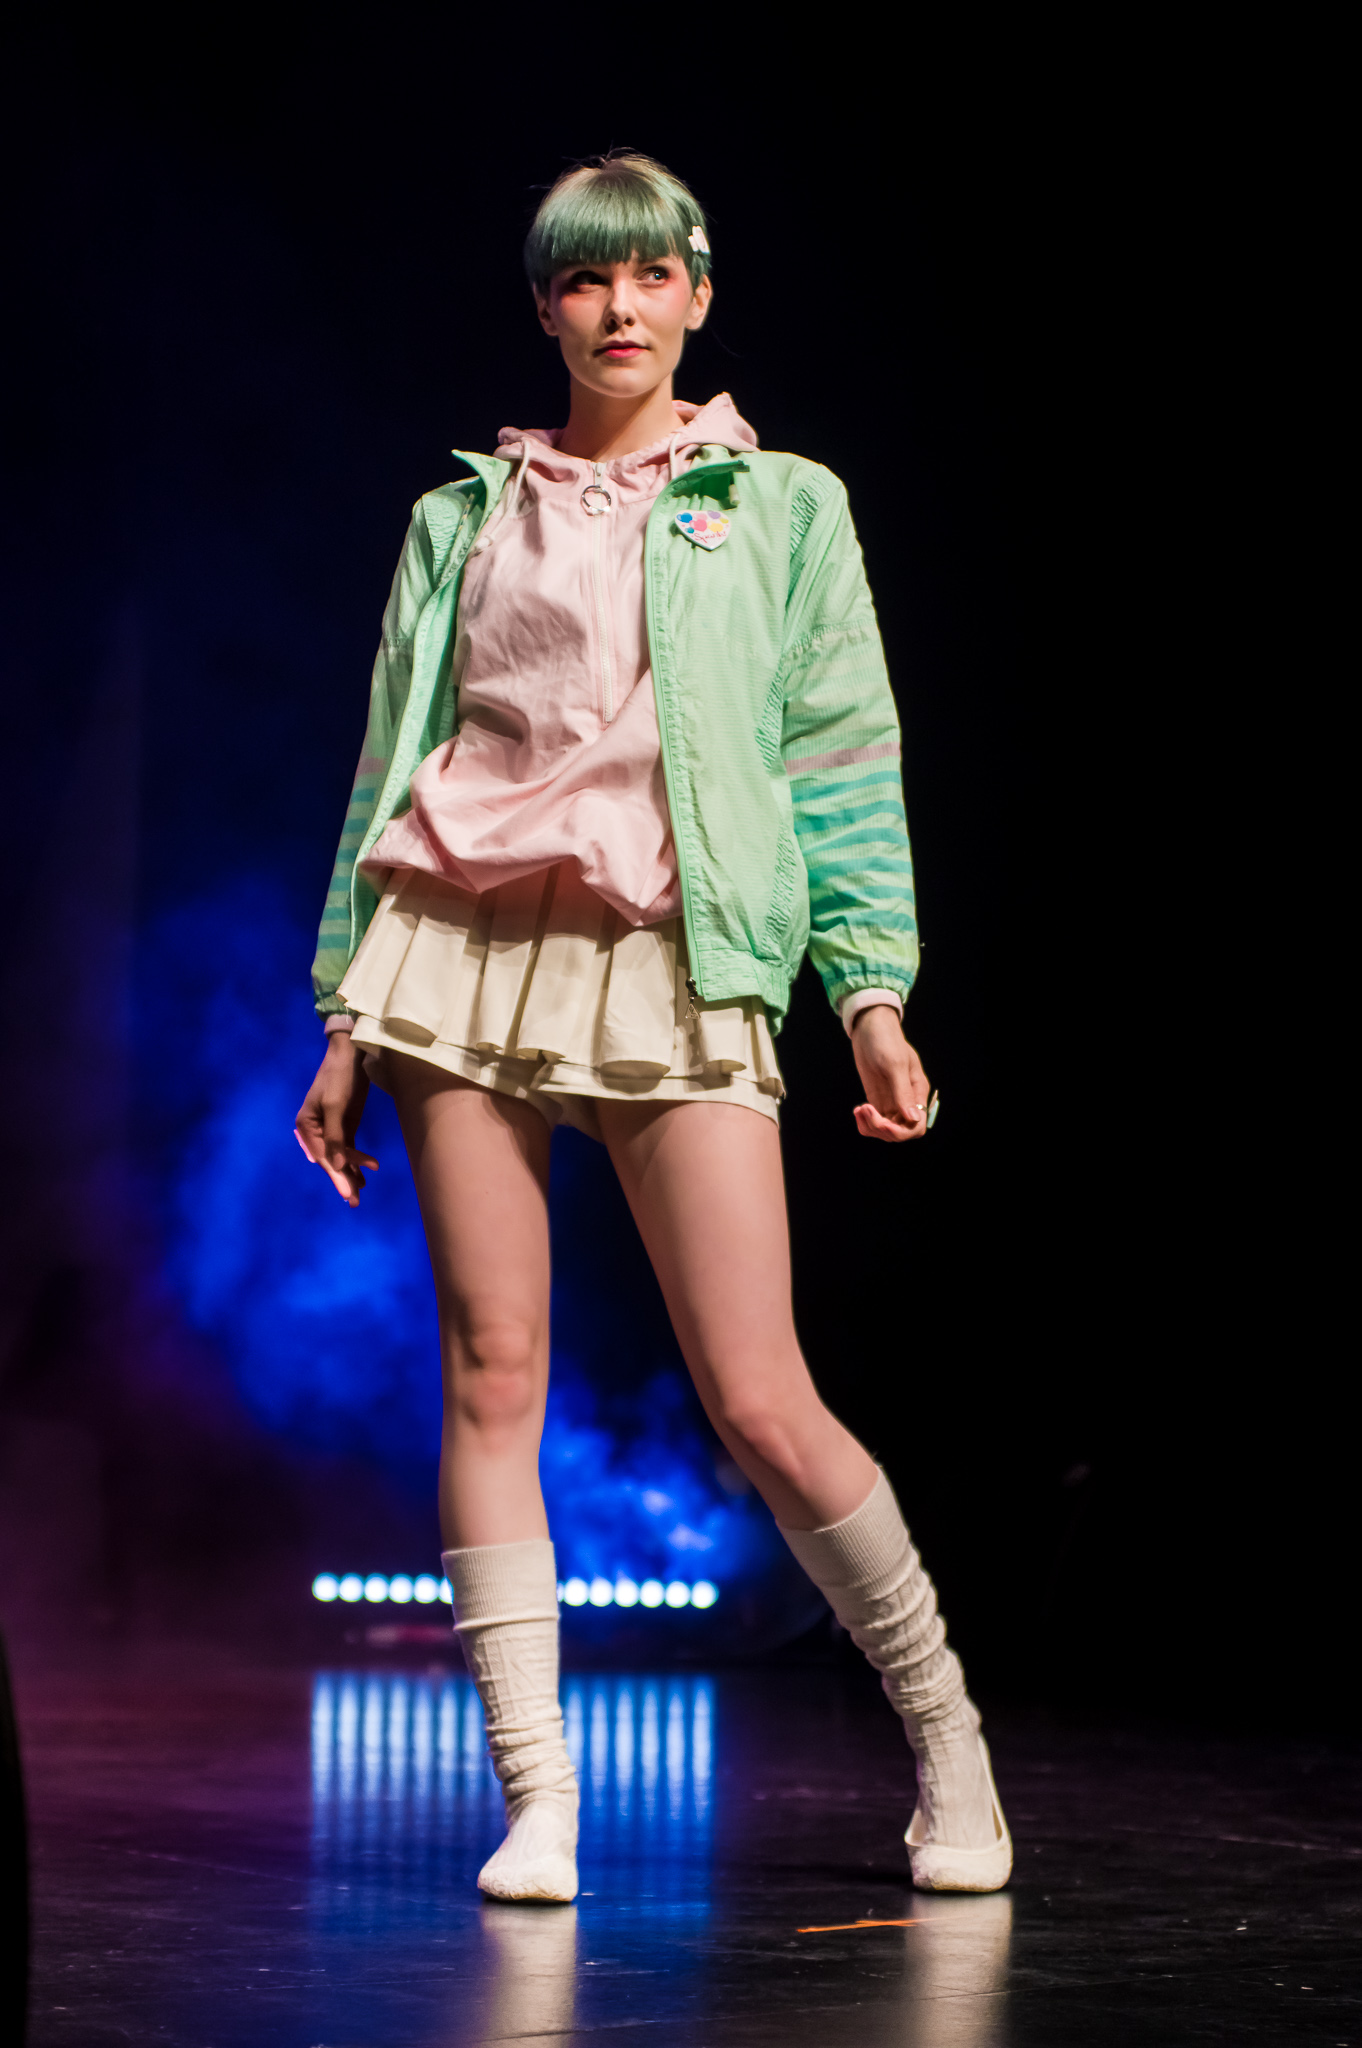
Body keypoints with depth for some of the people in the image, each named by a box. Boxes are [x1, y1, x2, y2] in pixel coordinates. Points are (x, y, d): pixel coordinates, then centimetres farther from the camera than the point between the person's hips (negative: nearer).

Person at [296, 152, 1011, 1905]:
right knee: (492, 1371, -3)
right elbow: (389, 764, 16)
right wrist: (348, 1011, 10)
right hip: (465, 946, 3)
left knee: (762, 1403, -8)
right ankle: (535, 1799, 3)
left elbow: (843, 758, 8)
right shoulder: (466, 513, 16)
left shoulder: (780, 506, 11)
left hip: (675, 966, -2)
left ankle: (946, 1735, 10)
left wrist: (873, 987, -2)